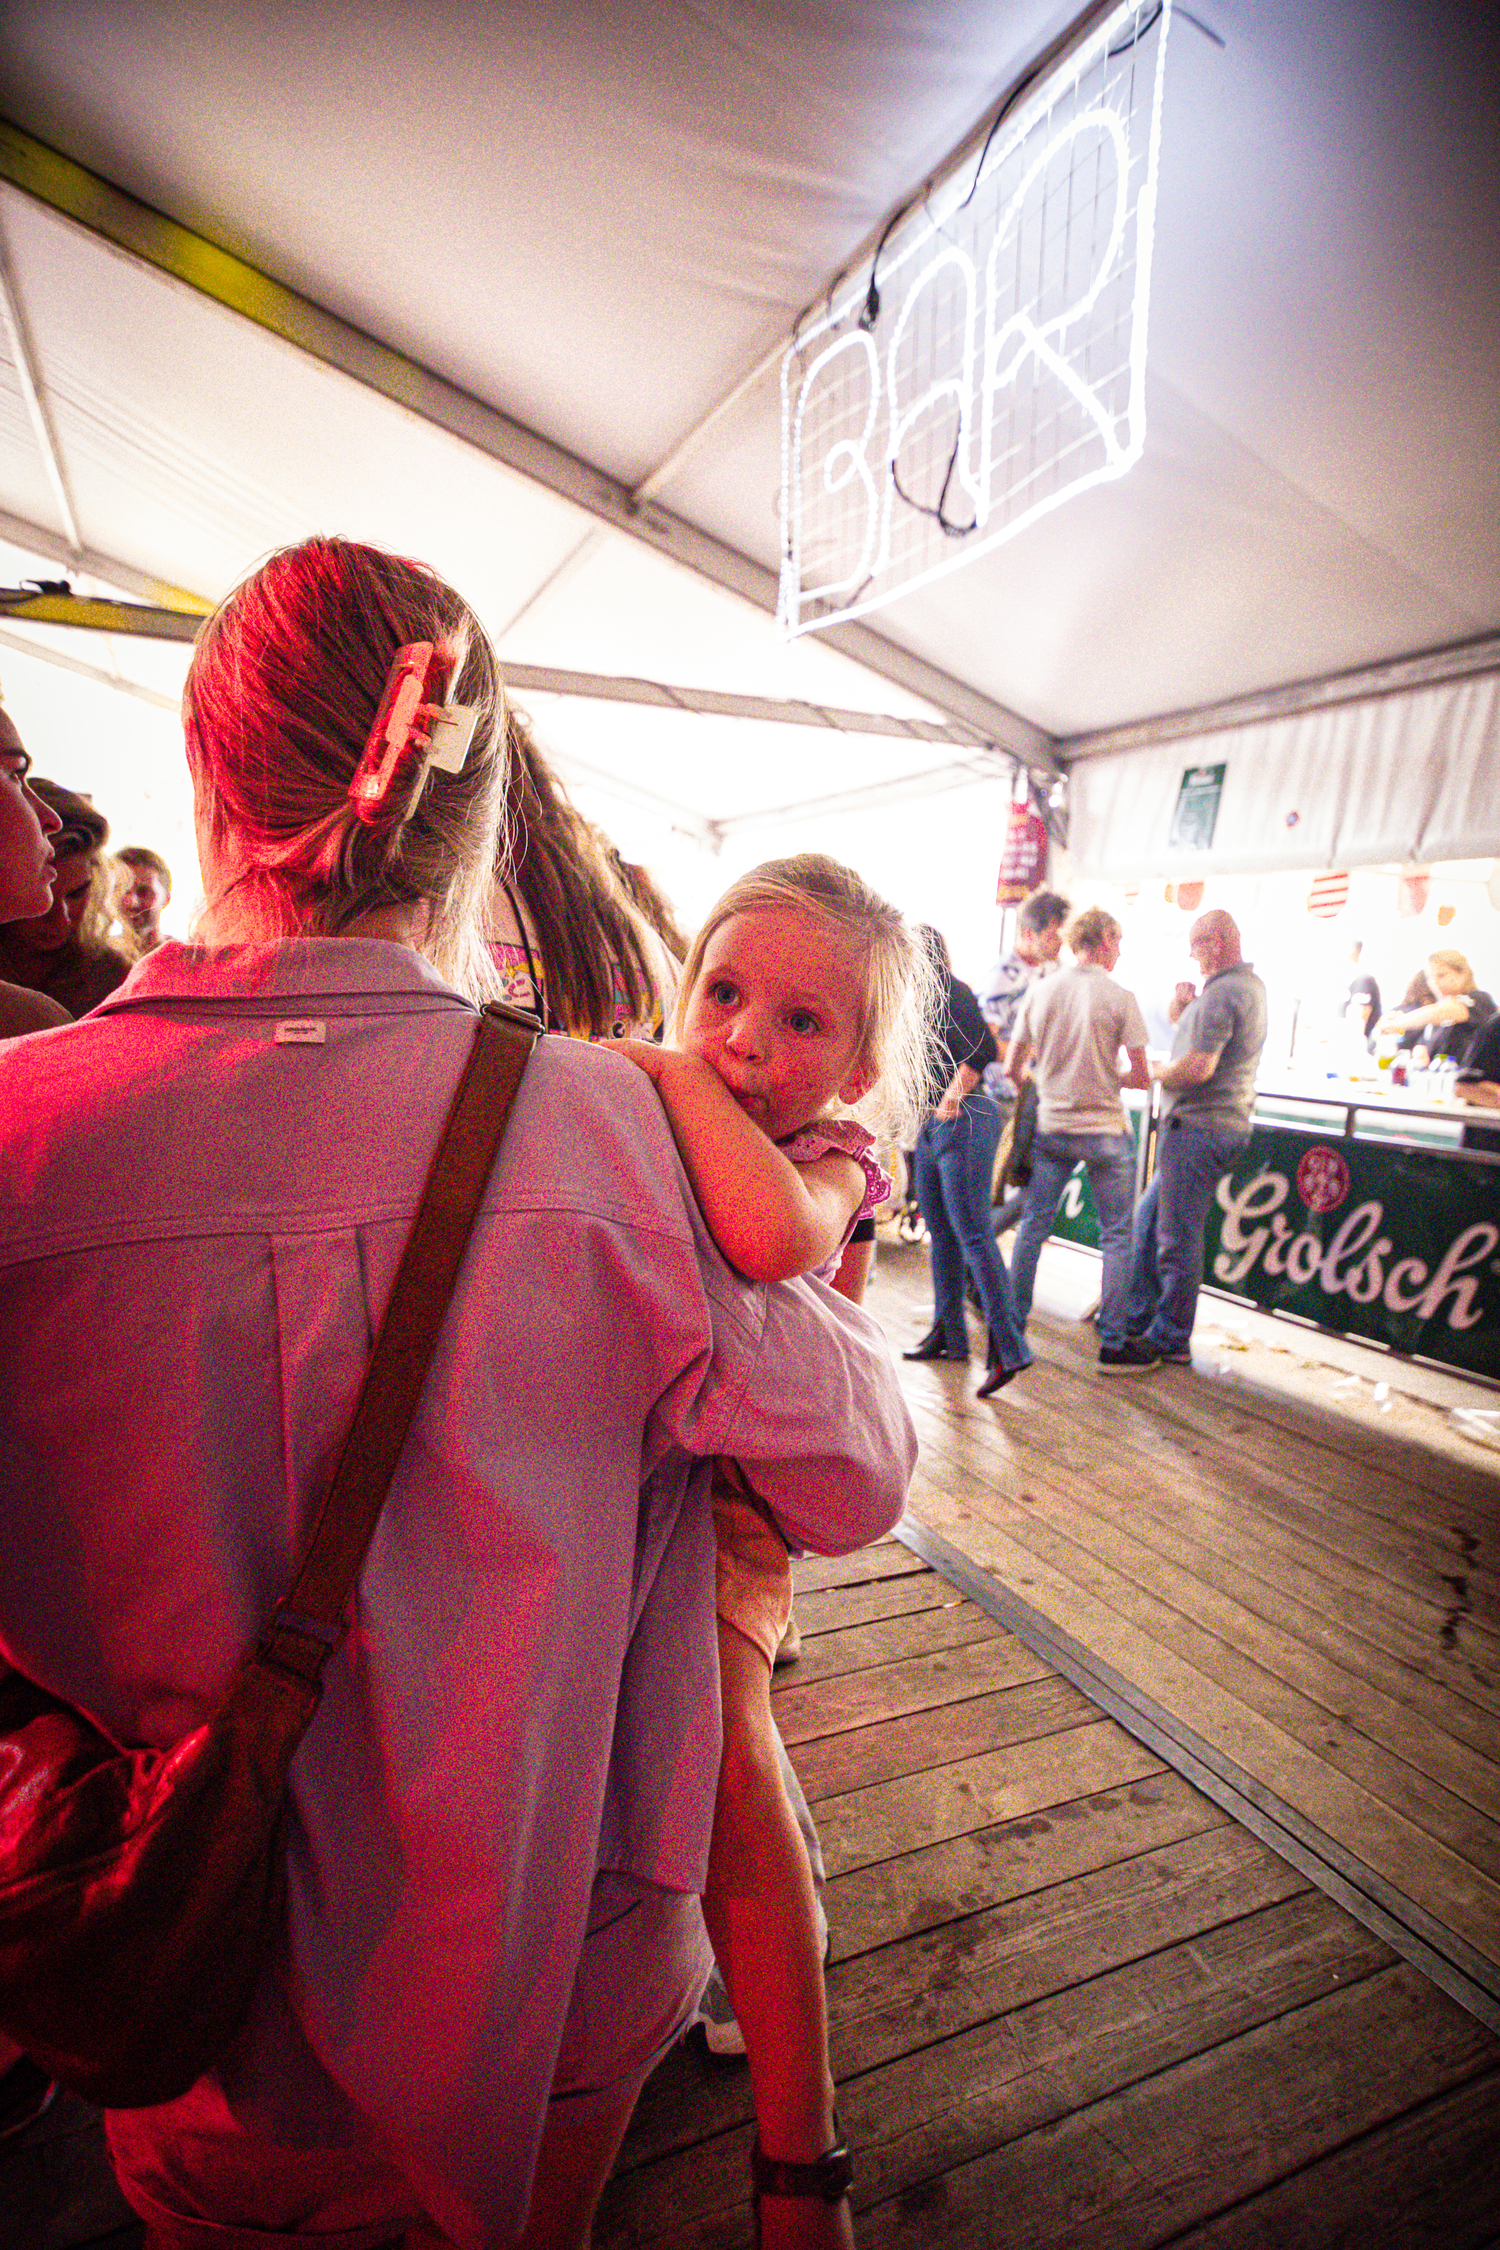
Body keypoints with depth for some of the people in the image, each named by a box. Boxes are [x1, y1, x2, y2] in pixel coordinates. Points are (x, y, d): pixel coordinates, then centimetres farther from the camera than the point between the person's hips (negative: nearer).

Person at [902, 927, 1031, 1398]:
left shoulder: (951, 992, -9)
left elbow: (983, 1048, -21)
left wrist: (952, 1097, -17)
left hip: (964, 1122, -10)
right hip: (933, 1125, 10)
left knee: (972, 1234, -12)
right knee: (941, 1232, 13)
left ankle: (1006, 1346, -10)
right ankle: (948, 1332, 23)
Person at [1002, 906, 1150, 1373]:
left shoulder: (1039, 993, 1)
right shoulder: (1120, 998, -9)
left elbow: (1011, 1069, 4)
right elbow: (1141, 1076, -8)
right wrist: (1111, 1079, 12)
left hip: (1051, 1128, 3)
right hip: (1105, 1131, -3)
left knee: (1032, 1227, 13)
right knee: (1117, 1236, 8)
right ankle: (1112, 1345, 13)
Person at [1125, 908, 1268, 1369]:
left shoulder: (1220, 993, -17)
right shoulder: (1251, 985, 17)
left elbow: (1199, 1067, -26)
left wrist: (1156, 1072, -8)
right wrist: (1188, 1009, 7)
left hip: (1197, 1128, -11)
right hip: (1226, 1123, 11)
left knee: (1178, 1238, -3)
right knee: (1148, 1218, 18)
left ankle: (1170, 1340, 7)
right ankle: (1137, 1317, 27)